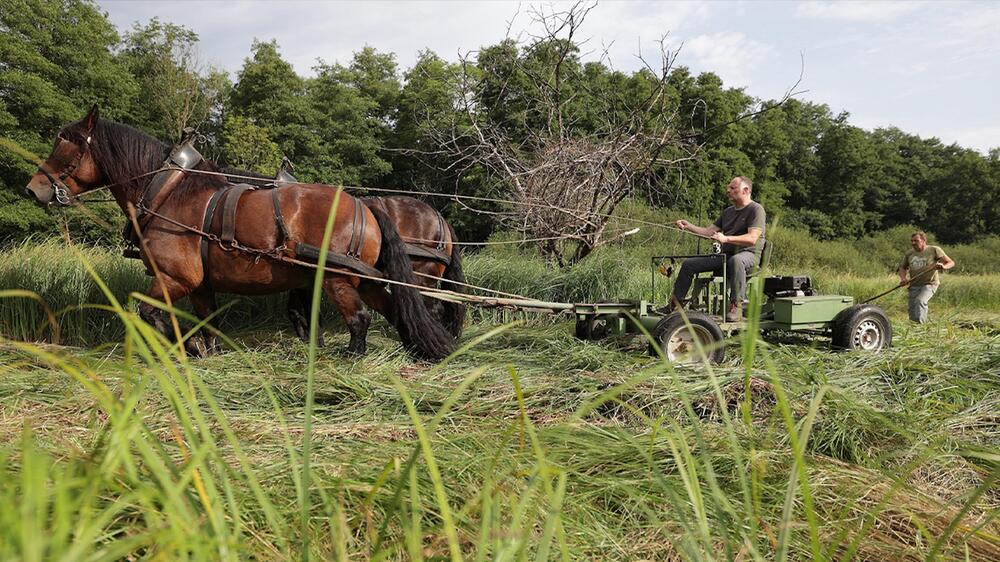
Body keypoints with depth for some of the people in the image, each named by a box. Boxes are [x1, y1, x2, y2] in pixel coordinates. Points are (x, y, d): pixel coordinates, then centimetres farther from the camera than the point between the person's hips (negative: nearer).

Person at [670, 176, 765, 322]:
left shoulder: (756, 209, -5)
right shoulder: (728, 211, 21)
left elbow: (752, 238, -19)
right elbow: (709, 232, 17)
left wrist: (726, 239, -30)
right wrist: (689, 227, 2)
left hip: (748, 254, -8)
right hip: (725, 255, 8)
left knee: (736, 260, -44)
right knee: (688, 264, 1)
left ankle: (736, 307, -42)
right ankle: (675, 303, 7)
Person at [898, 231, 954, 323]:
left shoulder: (934, 250, 0)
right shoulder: (909, 253, 10)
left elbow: (951, 262, 0)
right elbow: (903, 268, 23)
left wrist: (943, 267, -24)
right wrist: (903, 278, 1)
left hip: (929, 284, -5)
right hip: (914, 285, 5)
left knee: (920, 300, -31)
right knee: (912, 316, 0)